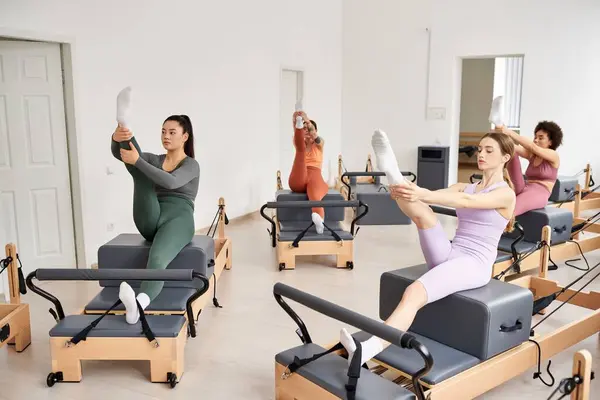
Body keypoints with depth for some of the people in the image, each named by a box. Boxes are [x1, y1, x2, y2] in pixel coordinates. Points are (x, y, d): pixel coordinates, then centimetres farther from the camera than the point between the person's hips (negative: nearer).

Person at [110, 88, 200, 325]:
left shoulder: (191, 165, 7)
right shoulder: (154, 160, 20)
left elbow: (170, 182, -17)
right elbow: (118, 154, 1)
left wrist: (137, 160, -22)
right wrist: (117, 139, -22)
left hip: (178, 219, -4)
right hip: (150, 221, 5)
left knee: (158, 259, -38)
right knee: (138, 172, -13)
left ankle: (138, 304, -64)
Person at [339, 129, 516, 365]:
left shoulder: (506, 194, -2)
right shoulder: (464, 187, 17)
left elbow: (467, 202, -22)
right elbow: (438, 194, -4)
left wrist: (422, 194, -39)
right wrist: (408, 191, -28)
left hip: (474, 263, -7)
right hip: (449, 255, 7)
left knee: (414, 292, -34)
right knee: (422, 212, -22)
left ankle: (368, 350, -50)